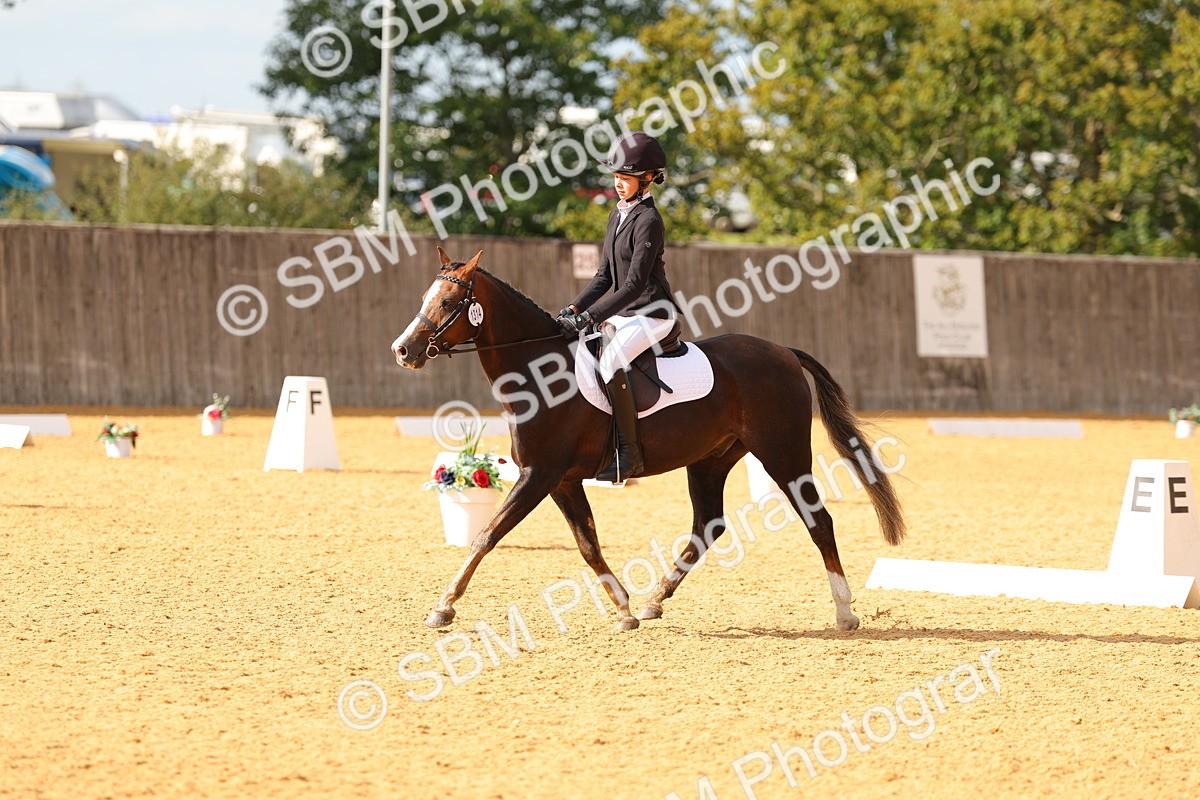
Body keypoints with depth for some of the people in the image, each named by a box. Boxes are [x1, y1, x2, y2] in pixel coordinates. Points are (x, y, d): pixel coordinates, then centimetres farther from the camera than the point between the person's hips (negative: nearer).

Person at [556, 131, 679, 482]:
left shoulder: (648, 221, -15)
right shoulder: (617, 216, 12)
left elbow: (635, 284, -21)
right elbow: (605, 276, 15)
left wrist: (592, 316, -25)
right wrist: (575, 308, 0)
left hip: (652, 313, -10)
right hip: (624, 313, 10)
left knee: (610, 360, -32)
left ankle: (630, 454, -27)